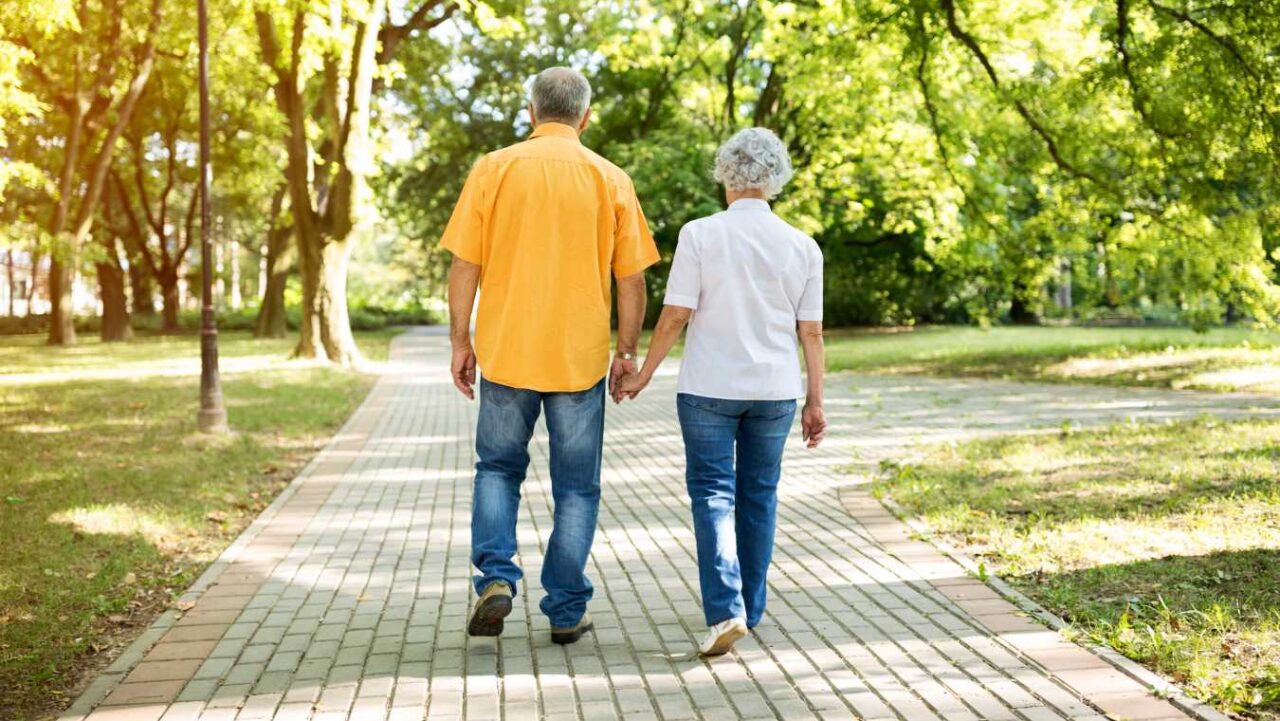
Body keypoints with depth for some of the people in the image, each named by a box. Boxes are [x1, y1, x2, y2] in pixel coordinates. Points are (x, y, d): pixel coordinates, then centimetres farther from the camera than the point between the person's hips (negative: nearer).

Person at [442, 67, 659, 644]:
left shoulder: (494, 169, -1)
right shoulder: (611, 180, 0)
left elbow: (464, 266, -2)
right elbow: (630, 279, 0)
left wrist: (461, 341, 7)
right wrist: (627, 351, 10)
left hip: (505, 352, 0)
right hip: (581, 357, 0)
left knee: (498, 468, 18)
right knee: (576, 487, 11)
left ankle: (496, 576, 1)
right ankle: (566, 612, 15)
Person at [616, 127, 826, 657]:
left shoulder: (700, 235, -8)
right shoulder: (802, 246, 1)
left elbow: (674, 316, -9)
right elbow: (811, 332, 3)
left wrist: (643, 375, 4)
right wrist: (815, 401, 10)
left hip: (709, 388, -3)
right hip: (775, 391, 3)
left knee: (713, 494, 2)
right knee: (759, 494, 14)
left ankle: (725, 609, -12)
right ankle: (751, 609, 23)